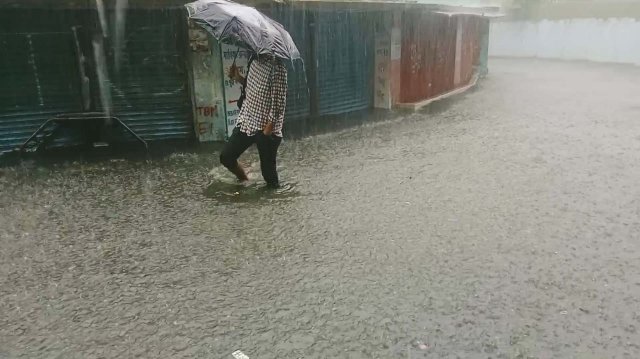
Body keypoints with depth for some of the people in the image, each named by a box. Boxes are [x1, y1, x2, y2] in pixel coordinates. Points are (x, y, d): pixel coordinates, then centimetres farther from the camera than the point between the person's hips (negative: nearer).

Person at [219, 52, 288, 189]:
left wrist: (269, 127, -20)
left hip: (266, 127, -7)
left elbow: (279, 102, -19)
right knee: (226, 157, 9)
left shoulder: (277, 67, -17)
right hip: (246, 121, 7)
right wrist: (238, 78, 4)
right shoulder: (253, 59, 7)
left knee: (268, 169, 4)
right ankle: (244, 181, 35)